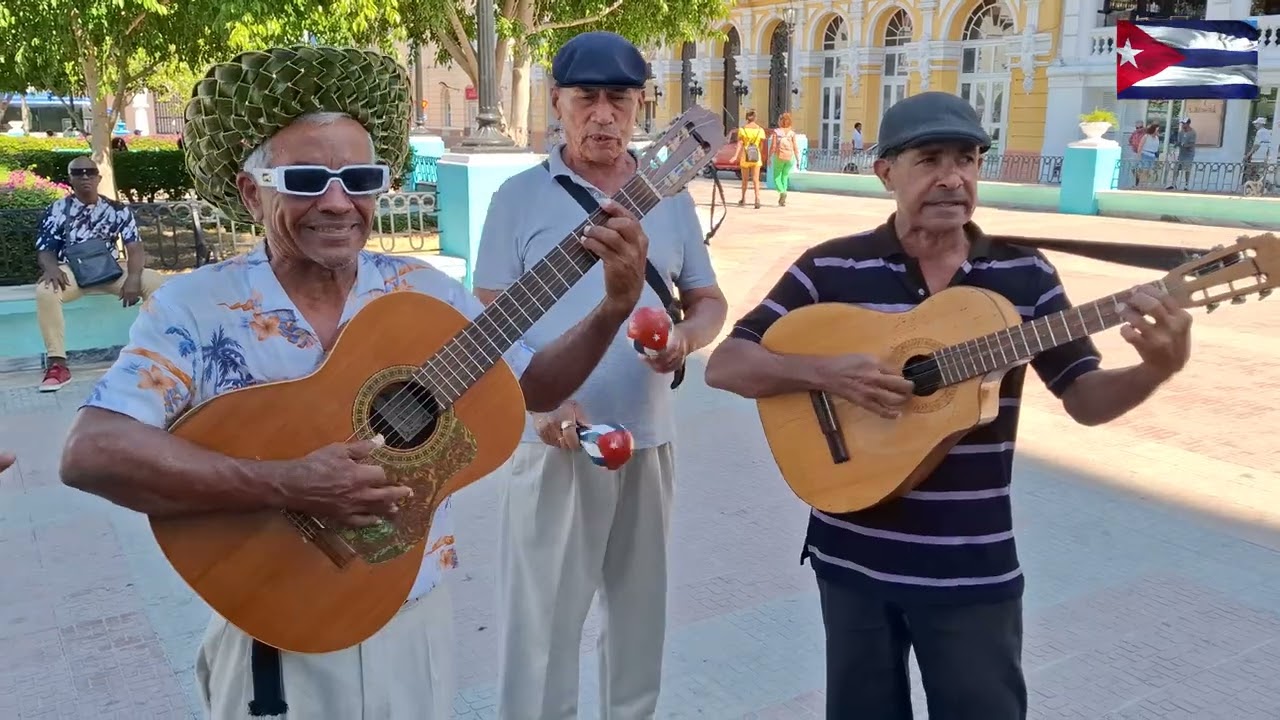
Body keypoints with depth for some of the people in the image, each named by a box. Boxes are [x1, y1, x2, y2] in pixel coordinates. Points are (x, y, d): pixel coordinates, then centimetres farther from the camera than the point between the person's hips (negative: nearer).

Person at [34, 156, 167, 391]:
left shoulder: (118, 210, 5)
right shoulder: (57, 210, 3)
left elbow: (135, 248, -3)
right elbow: (44, 250, 0)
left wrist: (133, 278, -24)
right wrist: (51, 268, -26)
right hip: (71, 272, -1)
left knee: (155, 281, -25)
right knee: (45, 291, -35)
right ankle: (57, 364, -28)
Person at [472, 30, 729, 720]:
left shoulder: (671, 199, 8)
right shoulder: (520, 196, -3)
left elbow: (709, 299, 13)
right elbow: (487, 317, -4)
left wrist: (688, 336, -11)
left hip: (649, 437, 4)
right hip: (553, 439, -3)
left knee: (640, 608, 17)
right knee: (539, 618, 2)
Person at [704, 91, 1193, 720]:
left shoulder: (1026, 275, 0)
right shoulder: (830, 268, -6)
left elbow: (1085, 399, 1)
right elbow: (724, 366, -9)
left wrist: (1158, 369, -19)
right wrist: (824, 372, -25)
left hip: (973, 569, 1)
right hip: (853, 559, 0)